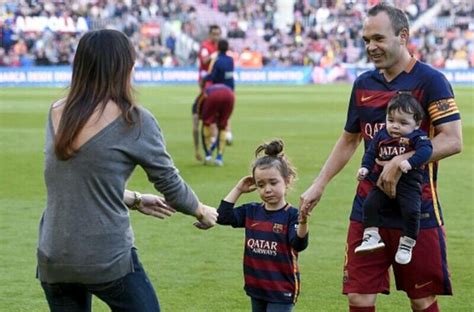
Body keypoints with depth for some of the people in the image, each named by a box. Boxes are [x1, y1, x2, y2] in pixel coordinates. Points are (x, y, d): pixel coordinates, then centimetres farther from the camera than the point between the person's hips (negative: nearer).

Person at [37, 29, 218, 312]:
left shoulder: (57, 114, 7)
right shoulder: (134, 121, -9)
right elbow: (170, 185, 1)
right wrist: (203, 212, 21)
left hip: (52, 260, 5)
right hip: (108, 261, -5)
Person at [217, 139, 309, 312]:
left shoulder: (291, 215, -14)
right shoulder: (251, 212, 4)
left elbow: (299, 244, -26)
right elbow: (223, 216, 2)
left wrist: (303, 222, -45)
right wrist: (238, 190, 0)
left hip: (281, 291, -7)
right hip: (257, 287, 7)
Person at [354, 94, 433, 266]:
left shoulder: (417, 137, -3)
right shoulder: (381, 136, 10)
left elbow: (425, 150, -19)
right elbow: (370, 153, 15)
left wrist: (410, 162, -33)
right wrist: (365, 168, -3)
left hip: (409, 183, -4)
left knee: (411, 211, -21)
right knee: (369, 204, -14)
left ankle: (407, 244, -5)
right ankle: (371, 236, -4)